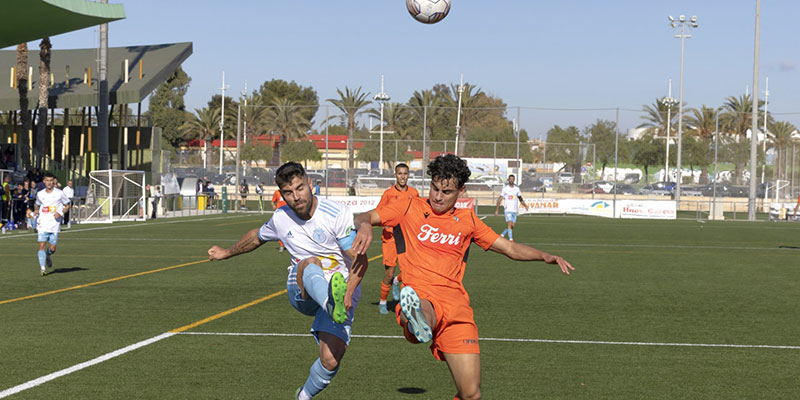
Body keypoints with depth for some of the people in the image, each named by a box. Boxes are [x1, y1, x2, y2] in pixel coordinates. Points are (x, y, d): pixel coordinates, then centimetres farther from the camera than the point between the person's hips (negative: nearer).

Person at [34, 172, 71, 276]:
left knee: (52, 248, 1)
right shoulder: (40, 194, 7)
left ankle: (48, 256, 37)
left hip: (54, 224, -1)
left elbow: (67, 206, 8)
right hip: (42, 224, 1)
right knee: (42, 245, -12)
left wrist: (60, 213, -10)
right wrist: (36, 210, 2)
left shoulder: (59, 193, 0)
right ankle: (43, 268, -11)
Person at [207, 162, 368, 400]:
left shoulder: (337, 214, -13)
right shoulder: (280, 219, 3)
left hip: (341, 291, -2)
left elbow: (359, 261, -14)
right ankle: (333, 307, -69)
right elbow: (257, 237, 26)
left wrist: (348, 292, -31)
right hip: (302, 292, 2)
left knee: (330, 361, -21)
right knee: (309, 263, -35)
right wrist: (227, 253, 41)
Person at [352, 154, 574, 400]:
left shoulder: (467, 220, 20)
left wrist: (546, 256, 6)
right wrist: (365, 226, -16)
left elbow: (510, 248, 23)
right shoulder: (410, 208, 13)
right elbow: (363, 218, 10)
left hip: (455, 301, 2)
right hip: (420, 296, -2)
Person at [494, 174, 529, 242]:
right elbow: (500, 199, 3)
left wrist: (524, 205, -2)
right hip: (508, 209, -4)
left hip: (515, 210, 4)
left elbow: (520, 198, 16)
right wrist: (496, 210, -2)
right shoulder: (505, 188, 1)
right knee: (509, 223, -17)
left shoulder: (517, 189, 12)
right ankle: (510, 239, -20)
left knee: (512, 225, 4)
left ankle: (502, 235, 24)